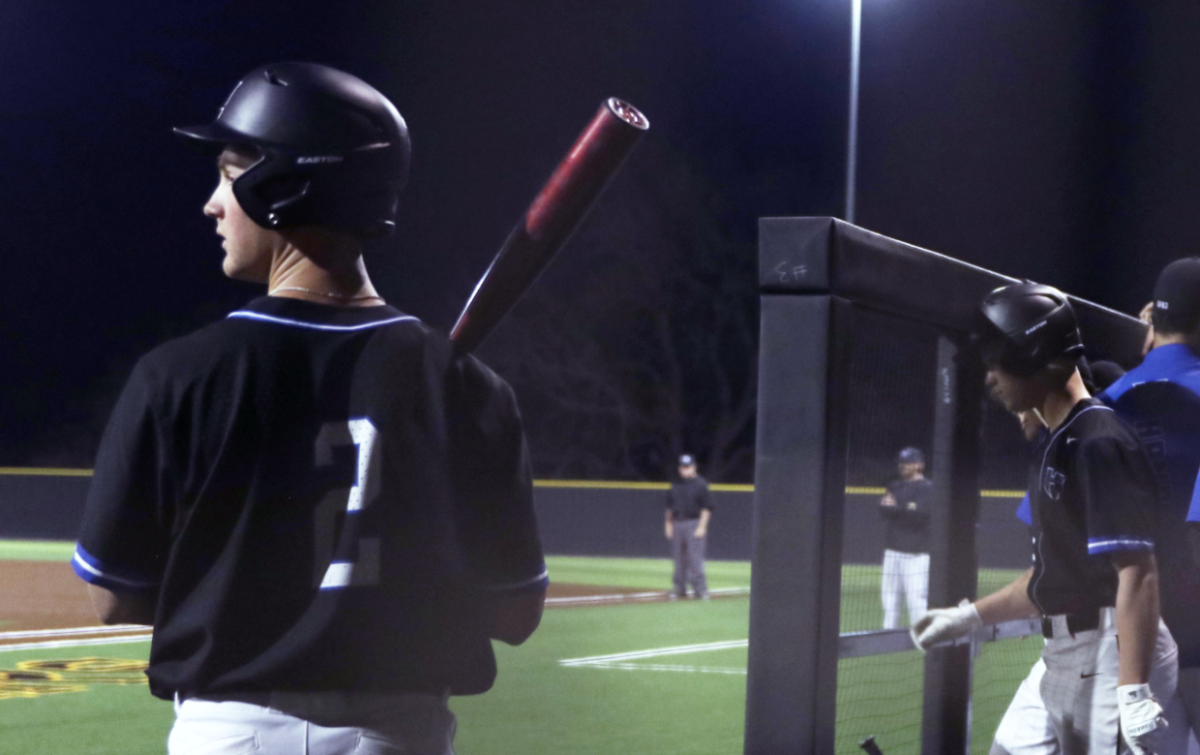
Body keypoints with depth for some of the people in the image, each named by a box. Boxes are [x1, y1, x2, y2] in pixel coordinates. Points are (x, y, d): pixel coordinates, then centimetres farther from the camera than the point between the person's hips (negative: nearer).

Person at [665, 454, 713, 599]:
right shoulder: (675, 485, 15)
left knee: (695, 558, -11)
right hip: (677, 524, 6)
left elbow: (706, 507, -7)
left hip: (694, 524, -6)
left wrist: (702, 527, -14)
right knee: (679, 559, 7)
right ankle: (680, 589, 13)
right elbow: (670, 507, 21)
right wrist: (669, 524, 13)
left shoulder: (700, 484, -3)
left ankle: (700, 589, -8)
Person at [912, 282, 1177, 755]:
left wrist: (1134, 692, -29)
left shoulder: (1100, 443, -16)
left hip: (1114, 655, -11)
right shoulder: (1057, 444, 15)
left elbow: (1138, 573, -23)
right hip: (1061, 656, 11)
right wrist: (972, 616, 23)